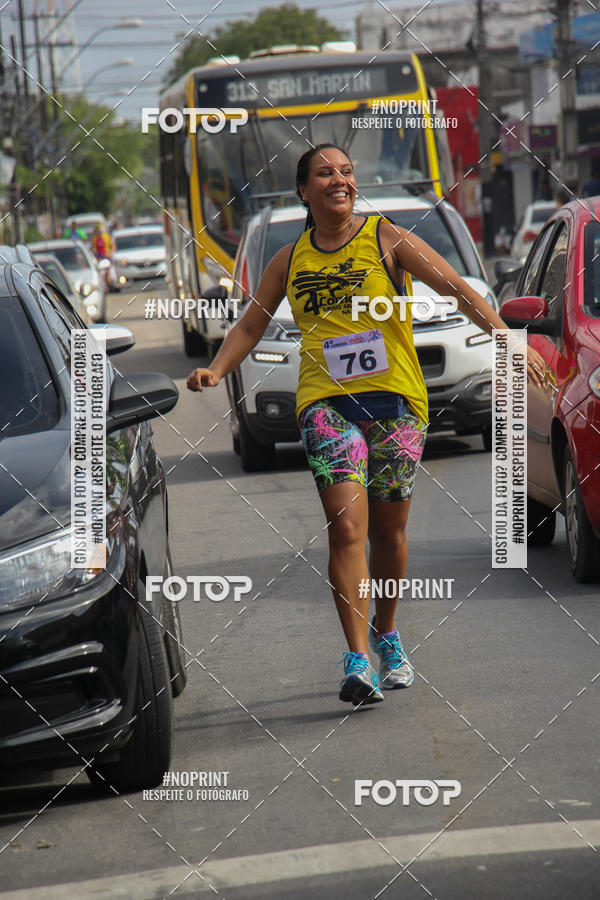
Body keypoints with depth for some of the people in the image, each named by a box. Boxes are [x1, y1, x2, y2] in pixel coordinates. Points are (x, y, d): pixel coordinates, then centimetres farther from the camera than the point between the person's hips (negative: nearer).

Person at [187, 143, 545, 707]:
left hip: (395, 399, 0)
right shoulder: (290, 260, 11)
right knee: (346, 528, -15)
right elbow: (251, 326, 18)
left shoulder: (387, 240, 2)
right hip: (325, 401, 0)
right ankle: (358, 661, -17)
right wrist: (217, 370, 0)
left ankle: (386, 636, 33)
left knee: (388, 531, 8)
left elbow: (458, 289, -6)